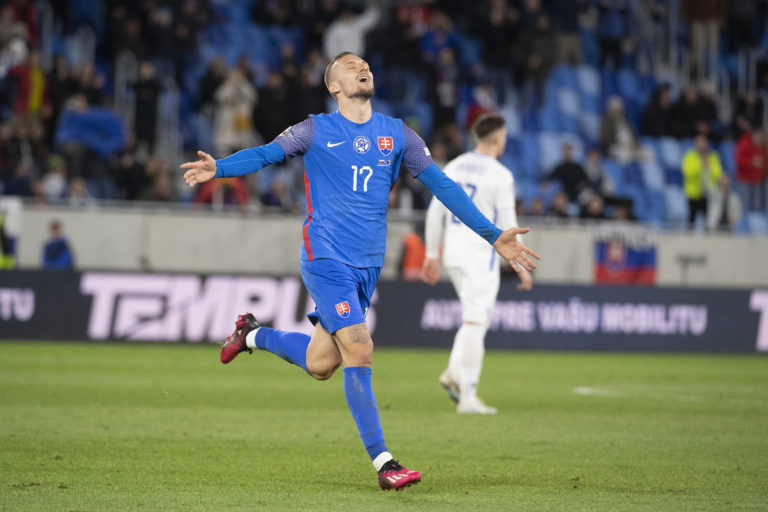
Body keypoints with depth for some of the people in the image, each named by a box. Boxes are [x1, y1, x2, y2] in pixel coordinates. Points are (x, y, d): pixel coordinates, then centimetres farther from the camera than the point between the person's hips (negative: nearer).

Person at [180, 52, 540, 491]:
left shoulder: (397, 134, 11)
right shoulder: (317, 130, 1)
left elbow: (443, 185, 12)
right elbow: (265, 155, -6)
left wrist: (493, 235, 8)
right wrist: (218, 168, -27)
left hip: (369, 265, 5)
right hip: (326, 259, -5)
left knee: (319, 364, 5)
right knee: (358, 350, -16)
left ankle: (252, 334, 34)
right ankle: (383, 463, -12)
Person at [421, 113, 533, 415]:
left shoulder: (453, 167, 9)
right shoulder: (499, 175, -10)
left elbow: (434, 214, 10)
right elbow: (508, 225, -11)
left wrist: (432, 255, 18)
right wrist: (521, 266, -5)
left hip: (452, 253, 7)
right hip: (480, 254, -7)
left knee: (479, 316, 20)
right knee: (474, 322, -7)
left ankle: (455, 373, 4)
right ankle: (468, 397, -10)